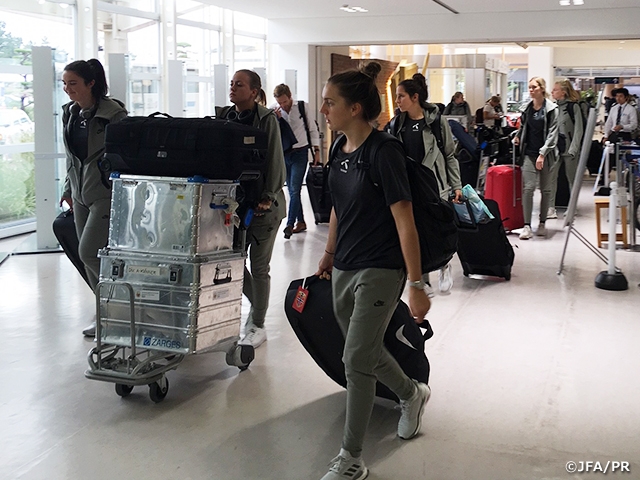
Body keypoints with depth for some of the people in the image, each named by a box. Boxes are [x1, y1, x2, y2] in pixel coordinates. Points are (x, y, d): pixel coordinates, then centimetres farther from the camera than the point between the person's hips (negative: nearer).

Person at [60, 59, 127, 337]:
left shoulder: (113, 114, -13)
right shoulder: (70, 113, 9)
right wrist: (68, 188, 19)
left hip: (106, 193, -7)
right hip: (82, 194, 7)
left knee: (88, 252, -12)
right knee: (90, 259, 8)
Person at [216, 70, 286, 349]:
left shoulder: (267, 119, -8)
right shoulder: (224, 117, 7)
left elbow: (274, 161, -11)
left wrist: (267, 197, -16)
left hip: (263, 204, -5)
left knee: (259, 267, 2)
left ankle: (258, 325, 16)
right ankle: (256, 304, 33)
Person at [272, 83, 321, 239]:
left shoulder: (302, 107, -6)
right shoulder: (275, 111, -2)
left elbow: (313, 129, 1)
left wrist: (316, 151, -2)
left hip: (300, 153, -4)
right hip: (284, 154, 4)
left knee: (294, 189, -10)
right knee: (292, 190, 10)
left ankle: (290, 224, -10)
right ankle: (300, 222, 21)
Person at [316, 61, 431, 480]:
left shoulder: (384, 153, -18)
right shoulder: (341, 150, 5)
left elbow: (404, 222, -19)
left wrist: (417, 285, -19)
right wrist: (329, 253, 25)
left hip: (380, 271, -8)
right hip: (345, 269, 8)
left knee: (357, 358, -7)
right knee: (368, 351, 19)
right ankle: (412, 393, 48)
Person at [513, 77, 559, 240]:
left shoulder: (552, 109, -5)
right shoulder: (526, 108, 8)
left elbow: (552, 133, -10)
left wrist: (543, 154, -17)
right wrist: (517, 137, 8)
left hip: (546, 154, -2)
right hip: (529, 153, 2)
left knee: (546, 189, 7)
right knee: (528, 188, -9)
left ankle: (542, 223, 18)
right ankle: (527, 226, -9)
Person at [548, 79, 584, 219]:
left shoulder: (573, 106, -3)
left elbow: (578, 130, -5)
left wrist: (573, 149, -13)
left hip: (569, 148, -4)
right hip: (554, 147, 4)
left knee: (572, 179, 7)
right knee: (551, 177, -8)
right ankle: (551, 208, -7)